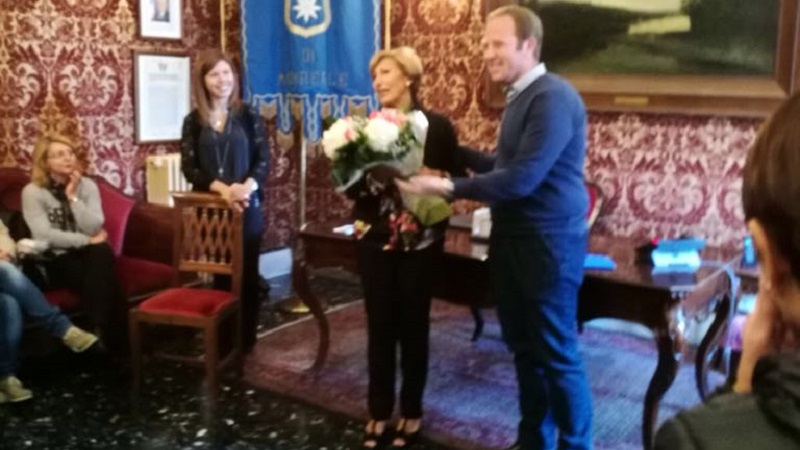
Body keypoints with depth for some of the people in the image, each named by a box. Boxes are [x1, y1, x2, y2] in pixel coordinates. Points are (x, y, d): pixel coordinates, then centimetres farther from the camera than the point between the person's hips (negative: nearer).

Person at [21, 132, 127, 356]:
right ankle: (111, 341, -22)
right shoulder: (33, 192, -5)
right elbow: (44, 236, -15)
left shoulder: (87, 185, 6)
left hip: (86, 255, 4)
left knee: (101, 253, -32)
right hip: (55, 262, -3)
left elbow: (94, 228, -7)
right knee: (99, 278, -32)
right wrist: (87, 240, -14)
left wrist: (73, 196, -11)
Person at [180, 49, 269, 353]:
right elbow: (189, 168, -3)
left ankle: (246, 340, 15)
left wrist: (247, 186, -22)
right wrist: (222, 188, -20)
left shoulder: (249, 116, 4)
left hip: (247, 207, 0)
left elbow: (263, 161, -2)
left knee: (247, 274, 4)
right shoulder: (193, 121, 4)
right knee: (220, 275, 7)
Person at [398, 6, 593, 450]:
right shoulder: (519, 97, 11)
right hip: (513, 240, 9)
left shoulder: (552, 97, -18)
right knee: (524, 347, 18)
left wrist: (448, 187, -19)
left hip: (548, 243, -9)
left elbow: (522, 177, -24)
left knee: (556, 354, 2)